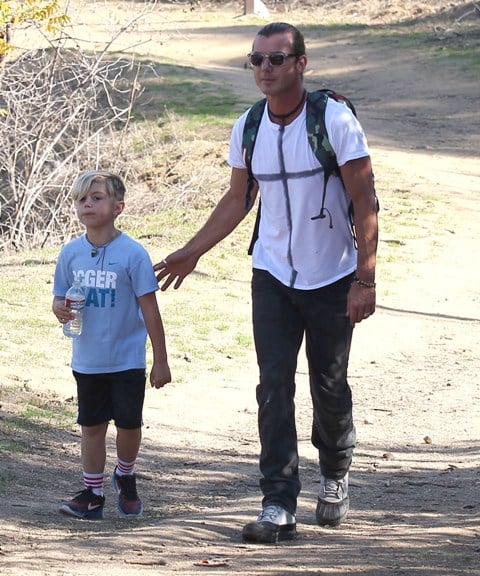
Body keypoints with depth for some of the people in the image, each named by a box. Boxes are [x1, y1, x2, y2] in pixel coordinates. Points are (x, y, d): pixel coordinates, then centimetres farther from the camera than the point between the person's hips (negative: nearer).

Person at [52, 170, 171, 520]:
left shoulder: (132, 253, -12)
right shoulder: (71, 253, 0)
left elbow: (149, 308, -8)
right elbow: (60, 298, 8)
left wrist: (161, 360, -6)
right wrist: (61, 309, -18)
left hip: (127, 358, -3)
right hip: (87, 359, 3)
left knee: (129, 423, 2)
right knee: (91, 425, 8)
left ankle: (125, 477, 29)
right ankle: (93, 494, 17)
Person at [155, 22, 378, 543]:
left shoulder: (336, 120, -14)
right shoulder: (247, 129, -1)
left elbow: (364, 202, -12)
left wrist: (365, 280, -17)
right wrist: (192, 252, 16)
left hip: (332, 280, -3)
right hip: (273, 278, 3)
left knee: (329, 387, 8)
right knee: (274, 387, -8)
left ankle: (335, 478, 35)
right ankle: (279, 506, -7)